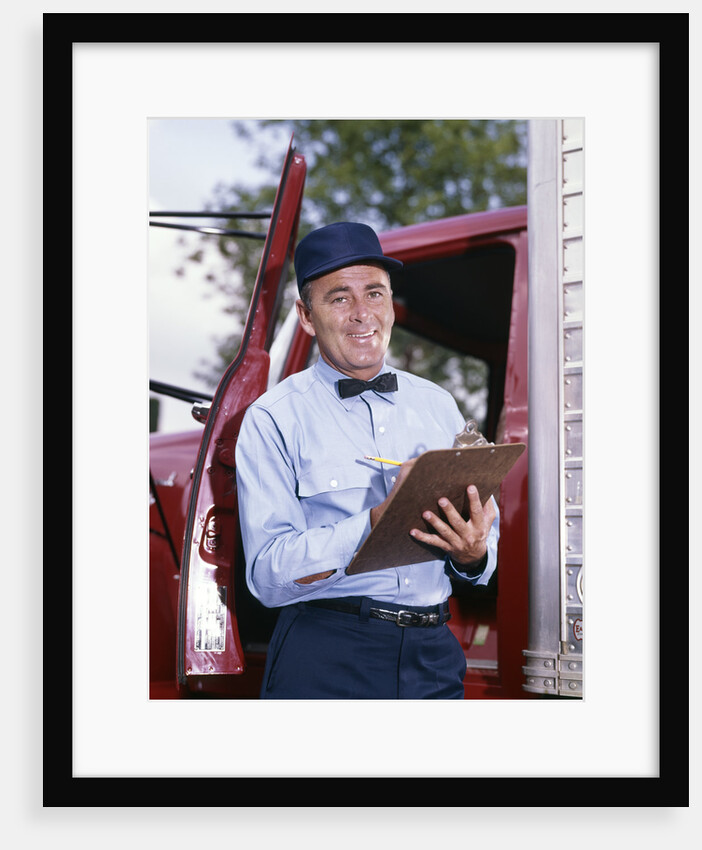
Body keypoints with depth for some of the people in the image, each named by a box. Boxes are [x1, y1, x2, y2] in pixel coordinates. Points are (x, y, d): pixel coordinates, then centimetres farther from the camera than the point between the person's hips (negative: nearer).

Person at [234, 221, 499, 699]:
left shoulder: (438, 407, 13)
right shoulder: (273, 420, -2)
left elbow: (486, 533, 13)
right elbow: (269, 575, -12)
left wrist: (473, 554, -11)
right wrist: (377, 521, -23)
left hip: (434, 657, 4)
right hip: (325, 663, -4)